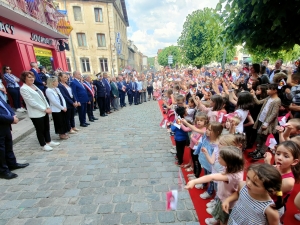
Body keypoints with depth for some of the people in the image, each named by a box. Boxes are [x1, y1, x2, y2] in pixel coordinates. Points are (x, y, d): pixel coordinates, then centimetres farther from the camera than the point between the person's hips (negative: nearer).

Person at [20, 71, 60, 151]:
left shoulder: (34, 86, 12)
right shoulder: (23, 89, -12)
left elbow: (42, 97, 12)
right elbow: (32, 102, -18)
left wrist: (48, 107, 2)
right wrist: (44, 109, -15)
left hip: (44, 111, 8)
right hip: (36, 113, -7)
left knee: (47, 128, 16)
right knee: (40, 130, 6)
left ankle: (49, 142, 31)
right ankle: (44, 145, 20)